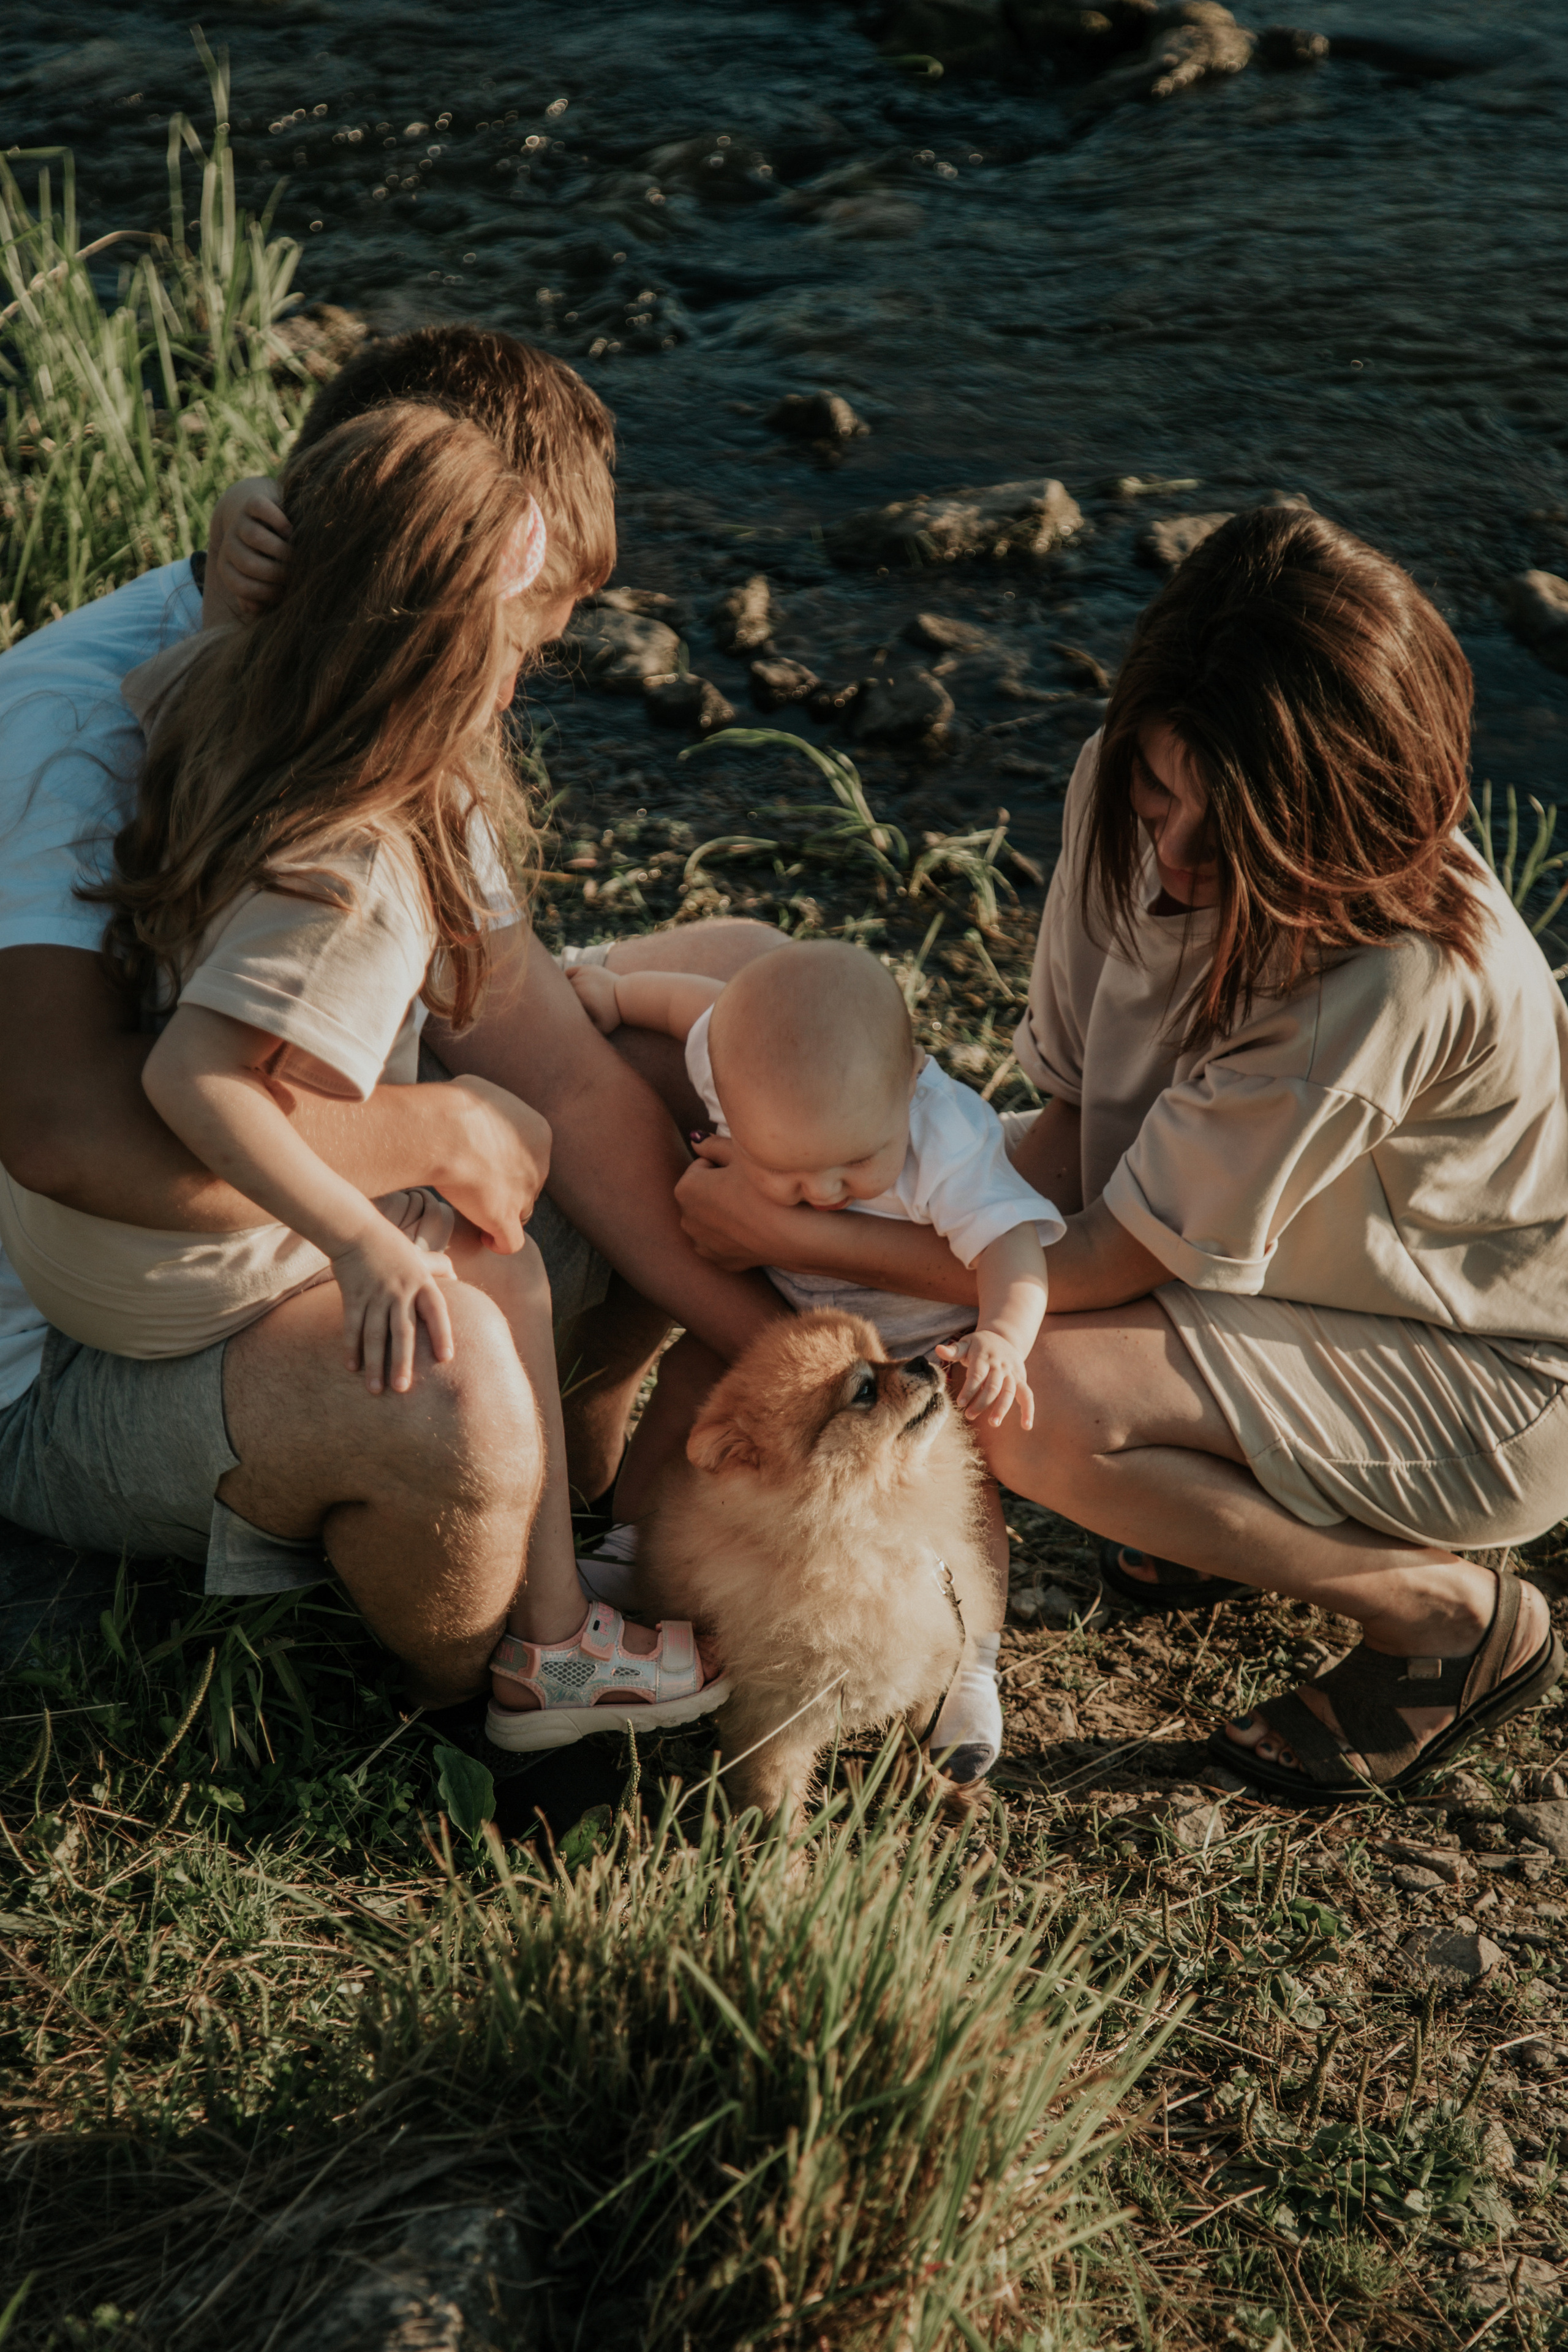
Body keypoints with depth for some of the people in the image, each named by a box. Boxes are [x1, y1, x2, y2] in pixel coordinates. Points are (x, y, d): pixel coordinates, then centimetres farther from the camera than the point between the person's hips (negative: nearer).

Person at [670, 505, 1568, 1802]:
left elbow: (1109, 1263, -27)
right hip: (1310, 1278, 8)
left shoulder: (1388, 978, -36)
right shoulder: (1131, 804, -14)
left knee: (1036, 1405, -29)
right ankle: (1254, 1500, 10)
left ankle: (1450, 1614, -7)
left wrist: (798, 1234, -24)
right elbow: (1078, 1120, -3)